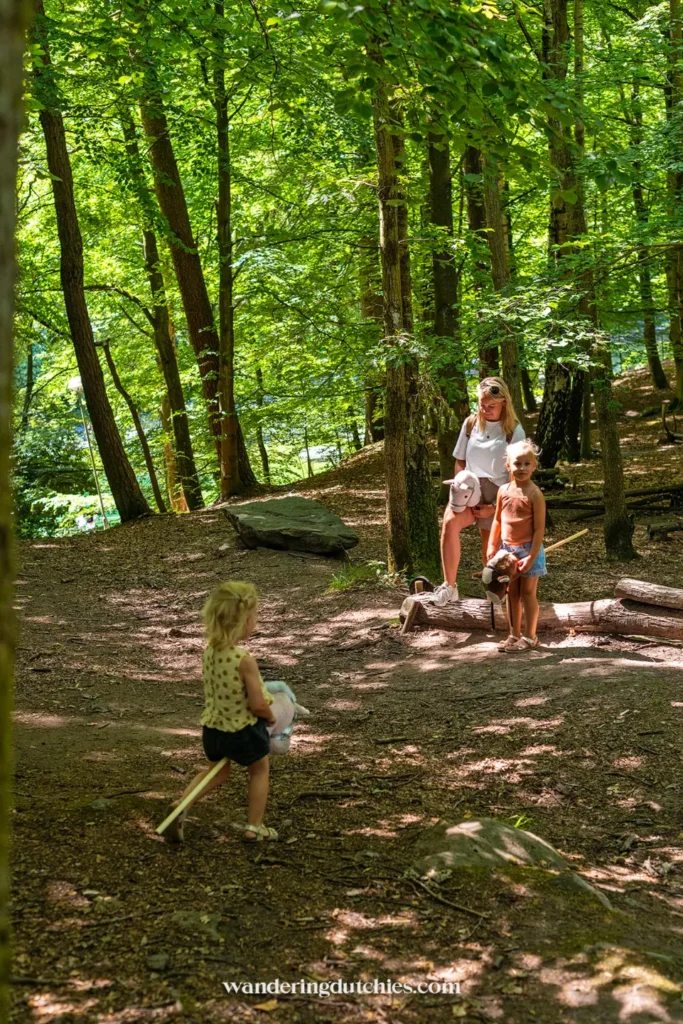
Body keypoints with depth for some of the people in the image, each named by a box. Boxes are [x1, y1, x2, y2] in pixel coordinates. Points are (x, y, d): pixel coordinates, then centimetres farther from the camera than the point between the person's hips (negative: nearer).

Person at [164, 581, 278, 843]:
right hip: (245, 730, -5)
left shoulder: (208, 652, -8)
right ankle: (254, 827, 28)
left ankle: (182, 805, 12)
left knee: (218, 772, 30)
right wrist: (271, 717, -4)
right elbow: (258, 705, -24)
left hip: (212, 728, 6)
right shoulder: (245, 660, -28)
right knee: (260, 771, 22)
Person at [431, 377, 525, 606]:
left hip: (497, 495, -2)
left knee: (490, 554, 4)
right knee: (450, 521, -29)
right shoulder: (471, 424, 6)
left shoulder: (514, 431, -5)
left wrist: (494, 507, -12)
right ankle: (449, 587, -26)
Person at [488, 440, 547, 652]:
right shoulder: (504, 491, 2)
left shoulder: (534, 494, -14)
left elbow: (539, 528, -15)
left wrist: (532, 556, -18)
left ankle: (530, 637, 14)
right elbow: (497, 520, 13)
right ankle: (514, 635, 23)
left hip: (528, 549, -6)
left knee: (527, 593, 3)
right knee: (512, 593, 12)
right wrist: (492, 545, 9)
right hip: (507, 549, 6)